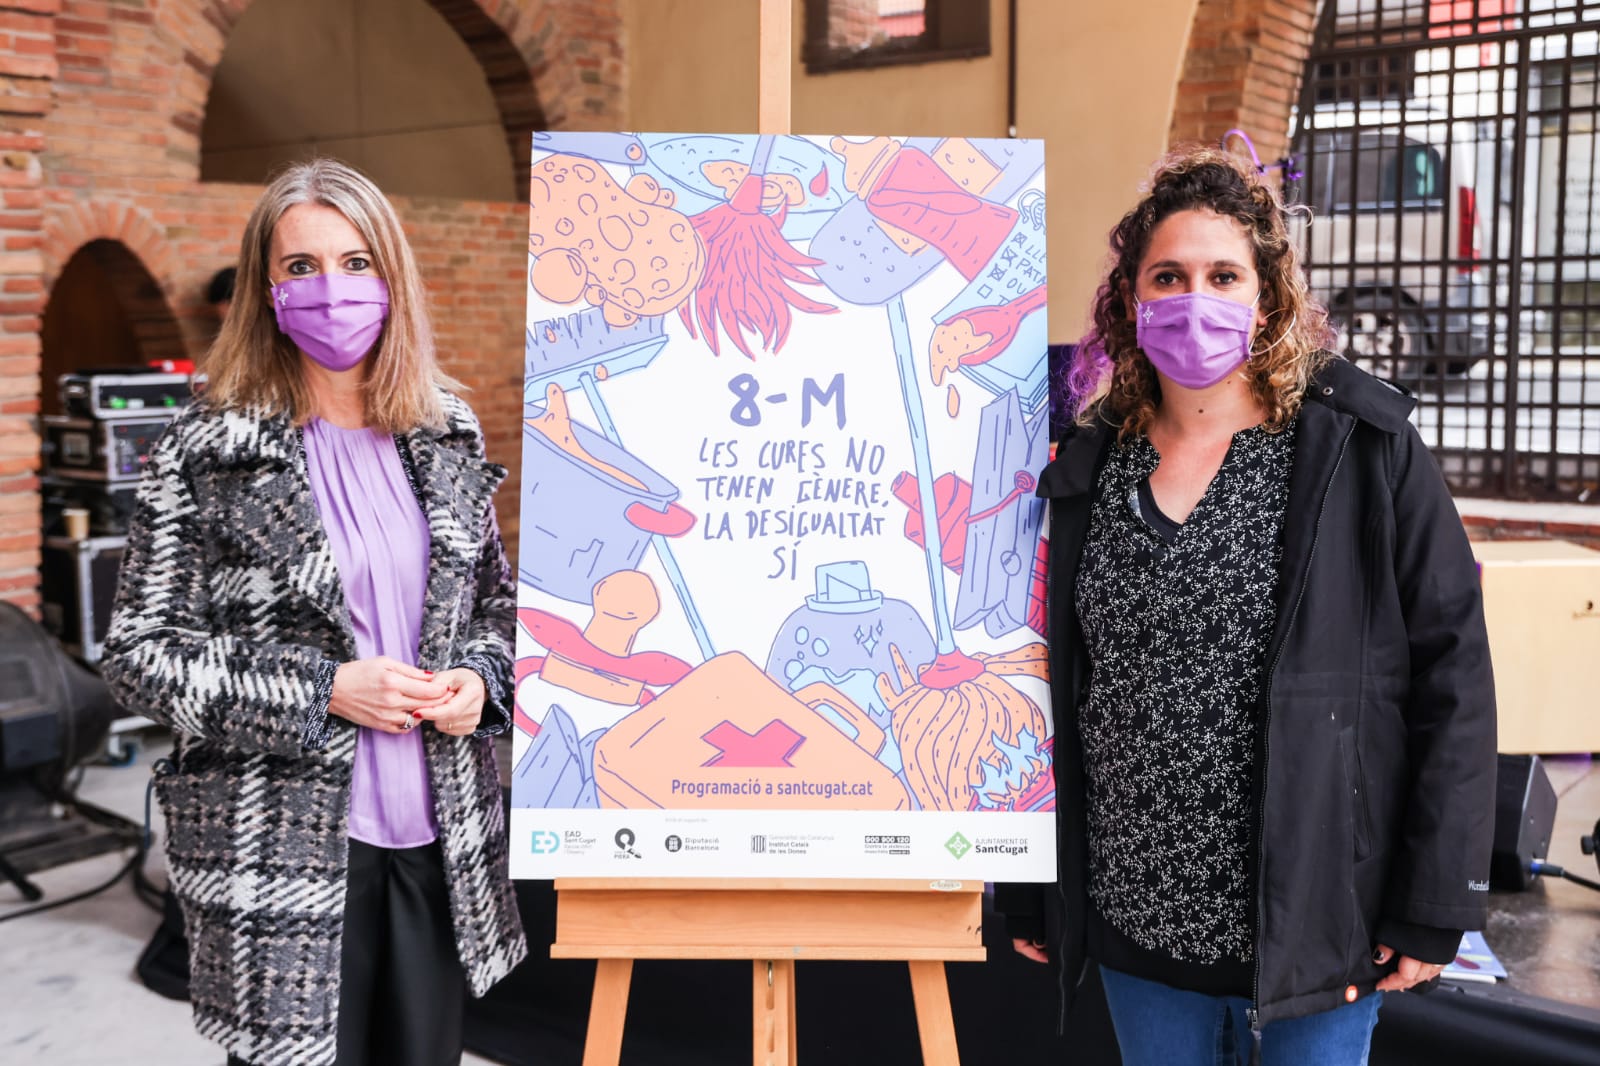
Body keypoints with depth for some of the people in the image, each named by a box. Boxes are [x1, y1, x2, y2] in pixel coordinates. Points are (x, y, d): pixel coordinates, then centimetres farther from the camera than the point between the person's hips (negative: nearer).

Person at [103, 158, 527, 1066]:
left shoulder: (447, 437, 6)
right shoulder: (207, 453, -7)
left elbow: (498, 600, 17)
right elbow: (142, 655, -7)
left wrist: (480, 676, -5)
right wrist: (322, 692, -16)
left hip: (442, 837, 4)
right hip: (286, 854, -4)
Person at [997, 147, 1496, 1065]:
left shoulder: (1363, 452, -7)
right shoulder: (1094, 467, 3)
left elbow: (1453, 671, -8)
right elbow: (1058, 688, 7)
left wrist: (1436, 904, -11)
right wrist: (1028, 891, 7)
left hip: (1312, 922, -3)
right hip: (1137, 922, 3)